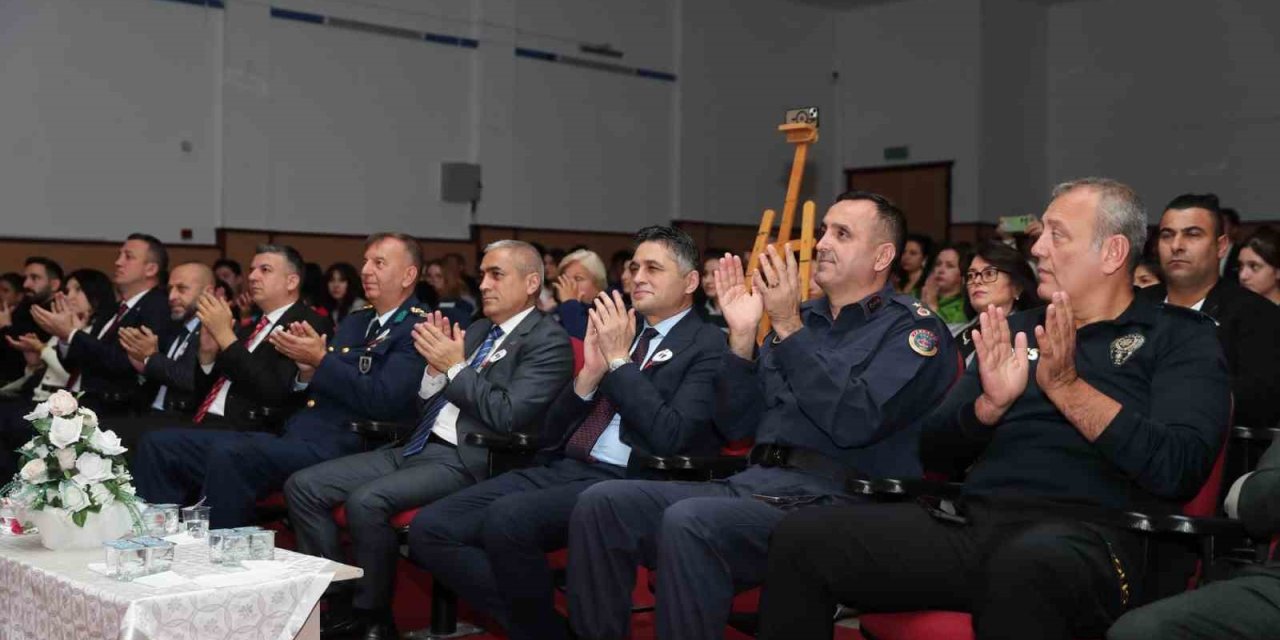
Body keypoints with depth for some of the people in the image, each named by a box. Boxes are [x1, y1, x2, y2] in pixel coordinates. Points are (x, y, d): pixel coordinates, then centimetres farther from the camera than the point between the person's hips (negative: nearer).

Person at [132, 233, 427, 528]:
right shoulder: (354, 322, 24)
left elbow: (383, 401, -16)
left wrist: (320, 359, -12)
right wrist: (306, 370, 1)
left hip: (337, 448, -9)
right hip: (292, 436, 9)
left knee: (228, 453, -34)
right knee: (160, 444, 0)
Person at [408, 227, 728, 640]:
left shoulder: (708, 346, 1)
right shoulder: (619, 330, 19)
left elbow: (670, 437, -14)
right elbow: (552, 433, 16)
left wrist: (619, 360, -9)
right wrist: (591, 370, 0)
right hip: (561, 469, 7)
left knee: (507, 517, -33)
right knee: (430, 528, -11)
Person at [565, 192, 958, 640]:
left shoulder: (914, 327, 1)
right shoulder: (800, 317, 19)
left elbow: (855, 421, -17)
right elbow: (734, 427, 15)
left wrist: (789, 328, -15)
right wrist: (742, 335, 1)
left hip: (836, 502, -7)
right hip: (754, 485, 7)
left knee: (689, 522, -34)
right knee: (601, 504, -12)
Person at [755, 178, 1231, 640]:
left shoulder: (1180, 336, 8)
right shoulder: (1021, 328, 22)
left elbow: (1180, 469, -10)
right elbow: (935, 455, 16)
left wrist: (1067, 386, -11)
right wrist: (989, 405, -3)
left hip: (1092, 536, -5)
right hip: (973, 519, 5)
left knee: (1025, 562, -43)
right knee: (803, 536, -16)